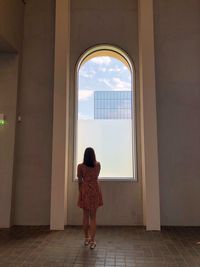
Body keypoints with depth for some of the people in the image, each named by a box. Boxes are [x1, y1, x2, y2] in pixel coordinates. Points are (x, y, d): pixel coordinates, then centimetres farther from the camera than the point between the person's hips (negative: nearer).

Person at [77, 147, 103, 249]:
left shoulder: (80, 166, -7)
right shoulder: (98, 165, 0)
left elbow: (80, 181, -4)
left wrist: (80, 192, 8)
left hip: (85, 190, 0)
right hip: (95, 190, 1)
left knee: (85, 215, 14)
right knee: (93, 216, 6)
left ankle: (86, 238, 26)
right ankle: (92, 241, 5)